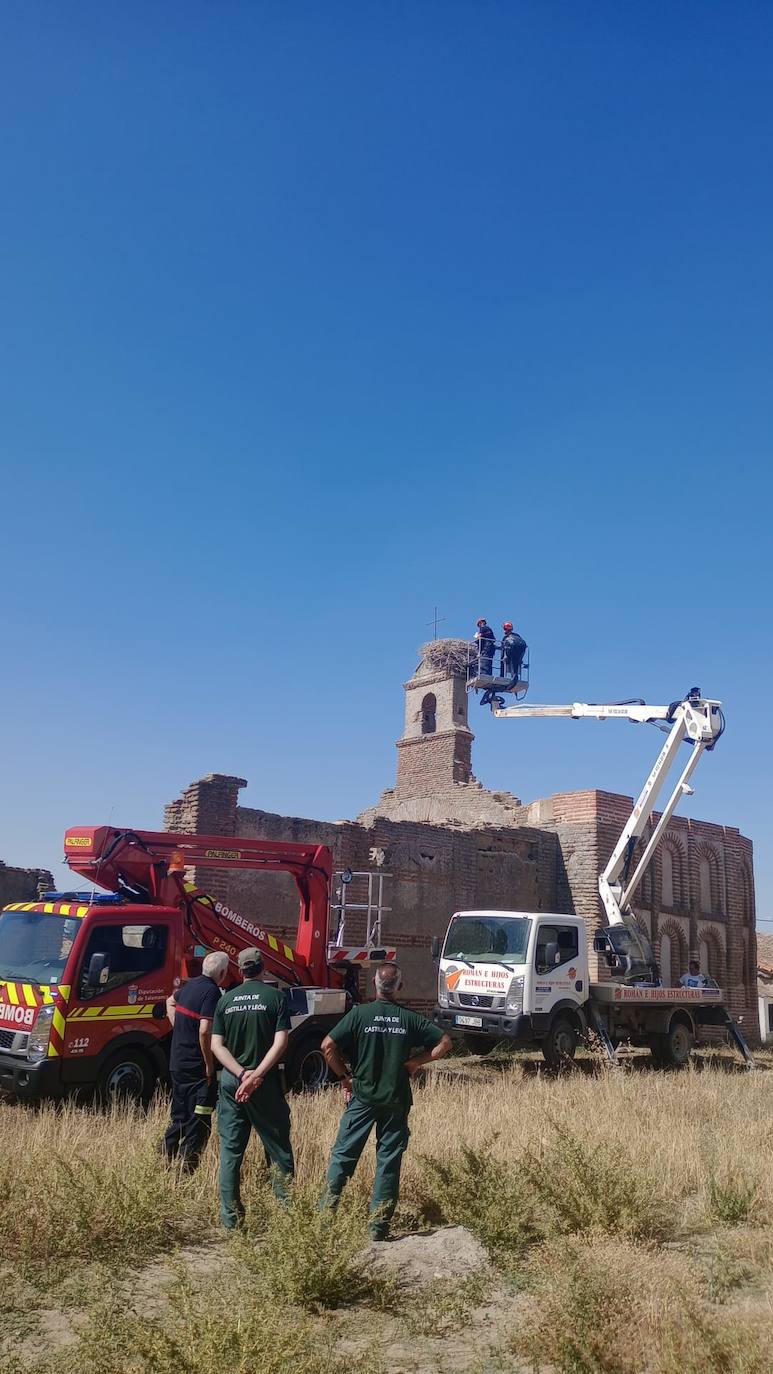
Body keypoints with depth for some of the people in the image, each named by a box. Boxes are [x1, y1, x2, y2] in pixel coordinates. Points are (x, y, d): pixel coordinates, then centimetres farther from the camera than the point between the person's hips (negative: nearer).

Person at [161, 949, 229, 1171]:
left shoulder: (191, 985, 10)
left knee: (179, 1117, 19)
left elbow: (170, 1002, 30)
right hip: (197, 1067, -9)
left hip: (177, 1062, 9)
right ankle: (186, 1168, 2)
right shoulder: (212, 992, -18)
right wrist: (210, 1066, -17)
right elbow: (205, 1031, -26)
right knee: (199, 1122, 0)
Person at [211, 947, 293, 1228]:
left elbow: (216, 1045, -2)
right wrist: (256, 1075, -15)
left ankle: (230, 1217, 13)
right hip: (265, 1082, -2)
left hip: (231, 1080, 3)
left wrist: (242, 1074, -10)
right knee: (278, 1147, 9)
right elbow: (280, 1042, -13)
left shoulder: (226, 1000, 5)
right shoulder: (275, 997, -4)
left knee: (230, 1150, 9)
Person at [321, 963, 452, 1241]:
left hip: (362, 1096, -1)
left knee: (344, 1153, 8)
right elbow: (444, 1043, 1)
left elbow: (328, 1045, -13)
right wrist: (415, 1061, 4)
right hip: (396, 1099, 1)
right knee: (389, 1160, 8)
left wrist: (344, 1076, -1)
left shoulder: (359, 1013, -8)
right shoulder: (410, 1019, -1)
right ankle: (379, 1226, 10)